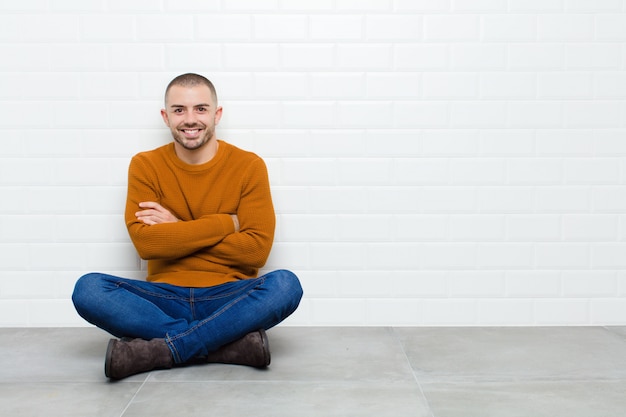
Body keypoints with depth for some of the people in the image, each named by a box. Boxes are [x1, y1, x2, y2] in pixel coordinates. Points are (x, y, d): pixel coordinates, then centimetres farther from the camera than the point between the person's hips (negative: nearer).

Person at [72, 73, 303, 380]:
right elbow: (144, 242, -10)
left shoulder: (249, 166, 0)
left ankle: (158, 351, -27)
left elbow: (257, 248, -9)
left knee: (286, 285, -31)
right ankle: (234, 341, -26)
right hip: (165, 299, 1)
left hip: (229, 298, -1)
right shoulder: (145, 165, 3)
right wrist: (227, 223, -12)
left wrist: (178, 229, -10)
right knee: (88, 289, -25)